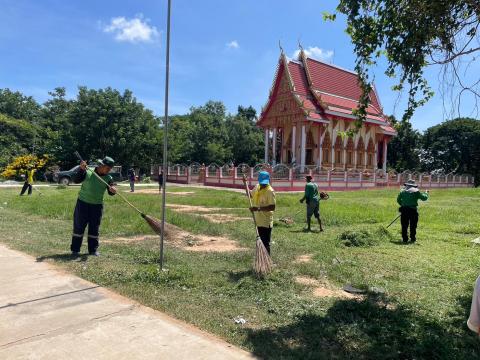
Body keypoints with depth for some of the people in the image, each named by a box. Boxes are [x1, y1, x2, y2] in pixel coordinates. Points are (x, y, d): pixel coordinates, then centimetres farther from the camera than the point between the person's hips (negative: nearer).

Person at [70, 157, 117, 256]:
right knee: (79, 227, 3)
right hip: (83, 203, -2)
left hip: (97, 206, 2)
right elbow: (76, 180, -13)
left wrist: (112, 190, -35)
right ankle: (75, 249, 13)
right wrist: (81, 169, -27)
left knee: (94, 228, 7)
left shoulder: (108, 178, -1)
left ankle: (93, 250, 18)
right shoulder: (87, 172, -6)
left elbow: (110, 192, -11)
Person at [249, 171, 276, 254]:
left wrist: (259, 208, -31)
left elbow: (272, 207, -24)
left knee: (265, 243, -2)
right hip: (258, 220, 9)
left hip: (266, 222, -8)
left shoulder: (270, 191, -18)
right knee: (260, 242, 20)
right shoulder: (257, 187, 5)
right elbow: (250, 195, 24)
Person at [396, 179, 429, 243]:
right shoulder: (416, 191, 1)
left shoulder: (402, 191, 7)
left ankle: (405, 239, 7)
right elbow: (424, 198, 7)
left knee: (404, 225, 6)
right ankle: (413, 238, 13)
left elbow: (398, 200, 13)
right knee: (413, 226, 8)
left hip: (404, 210, 2)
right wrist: (426, 193, 27)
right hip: (413, 210, -2)